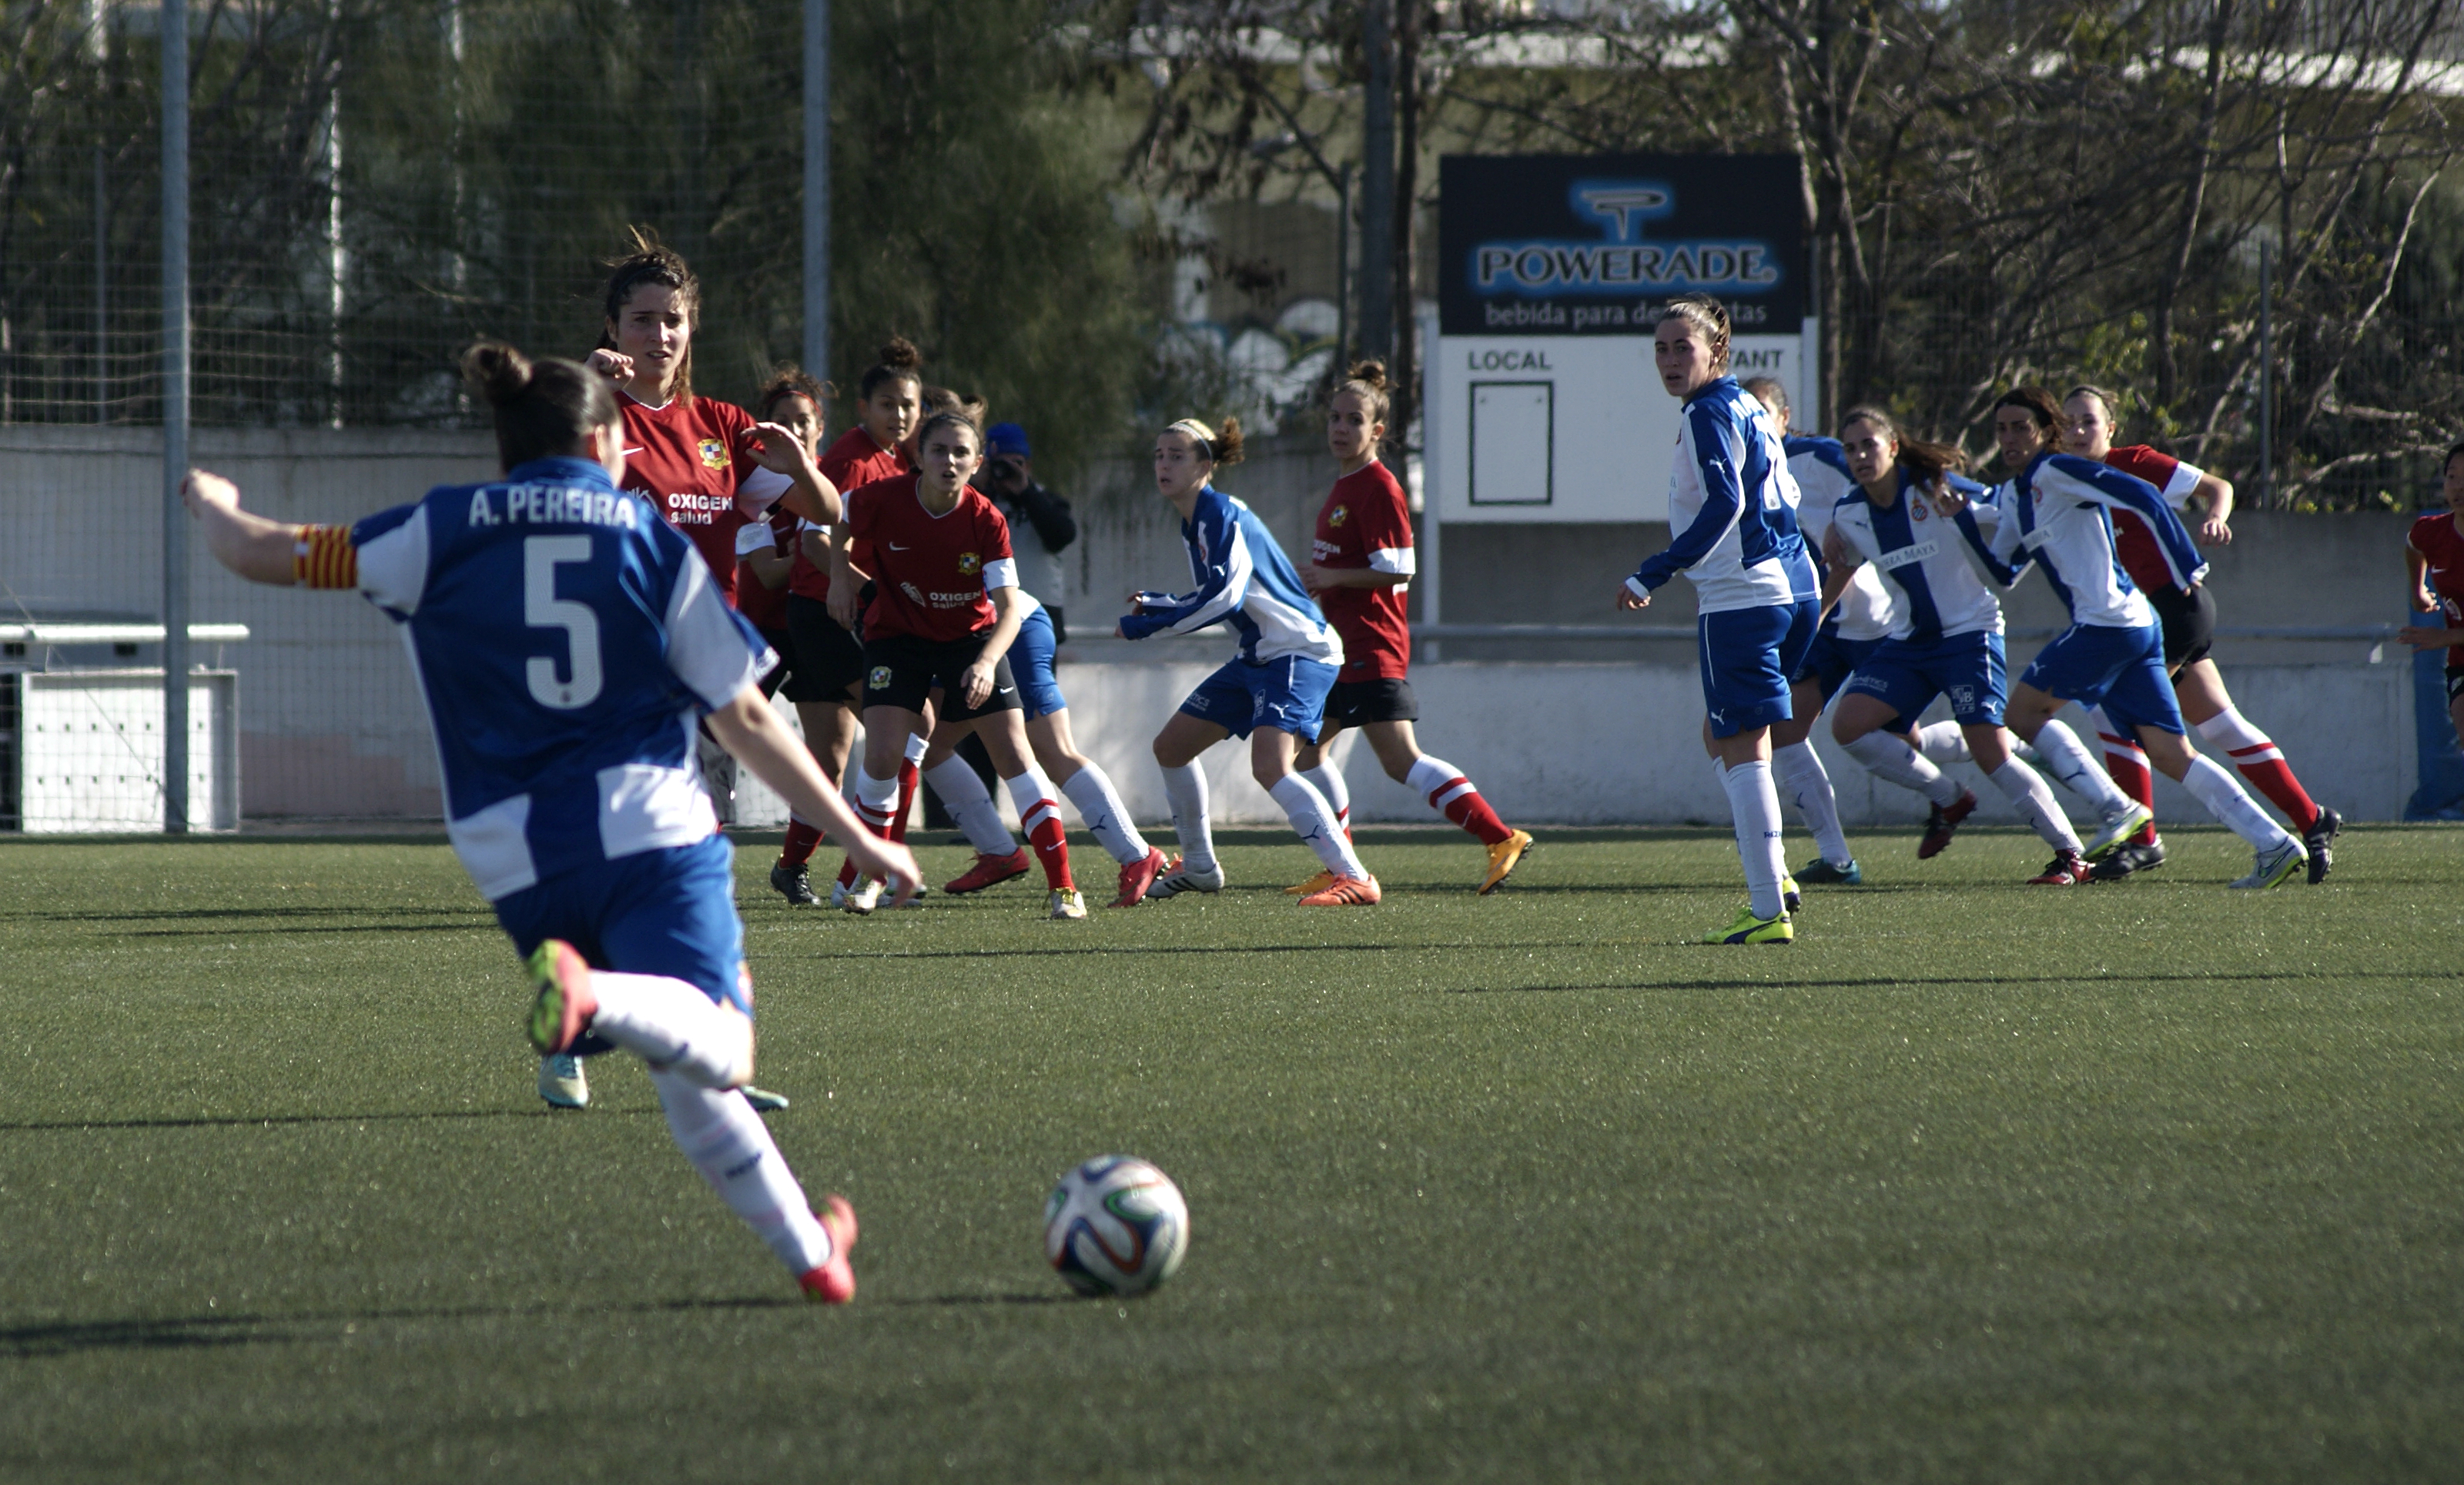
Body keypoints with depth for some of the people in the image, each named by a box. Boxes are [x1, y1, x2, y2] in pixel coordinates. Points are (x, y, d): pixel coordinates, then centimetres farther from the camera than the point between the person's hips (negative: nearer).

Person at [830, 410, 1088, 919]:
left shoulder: (986, 521, -21)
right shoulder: (883, 500, -20)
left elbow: (1009, 608, -25)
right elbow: (839, 522, 4)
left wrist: (986, 662, -41)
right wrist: (841, 576, -4)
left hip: (971, 635, 0)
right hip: (897, 634, 0)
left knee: (1014, 756, -8)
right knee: (883, 756, -16)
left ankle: (1062, 887, -4)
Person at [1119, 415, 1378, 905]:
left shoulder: (1223, 515, -17)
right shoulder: (1192, 523, 12)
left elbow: (1223, 598, -27)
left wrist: (1146, 623, -21)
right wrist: (1152, 605, 8)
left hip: (1300, 653, -11)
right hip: (1257, 658, 11)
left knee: (1270, 767, -27)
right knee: (1171, 747, 16)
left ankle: (1355, 880, -29)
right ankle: (1199, 866, 32)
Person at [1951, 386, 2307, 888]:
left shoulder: (2056, 473, -8)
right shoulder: (2014, 496, 20)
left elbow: (2141, 496, -17)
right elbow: (2004, 572, 26)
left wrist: (2185, 564, -22)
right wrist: (1964, 519, 14)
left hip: (2109, 620, -9)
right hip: (2135, 629, 9)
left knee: (2022, 713, -2)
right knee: (2171, 755, 3)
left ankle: (2117, 808, -5)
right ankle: (2274, 844, -2)